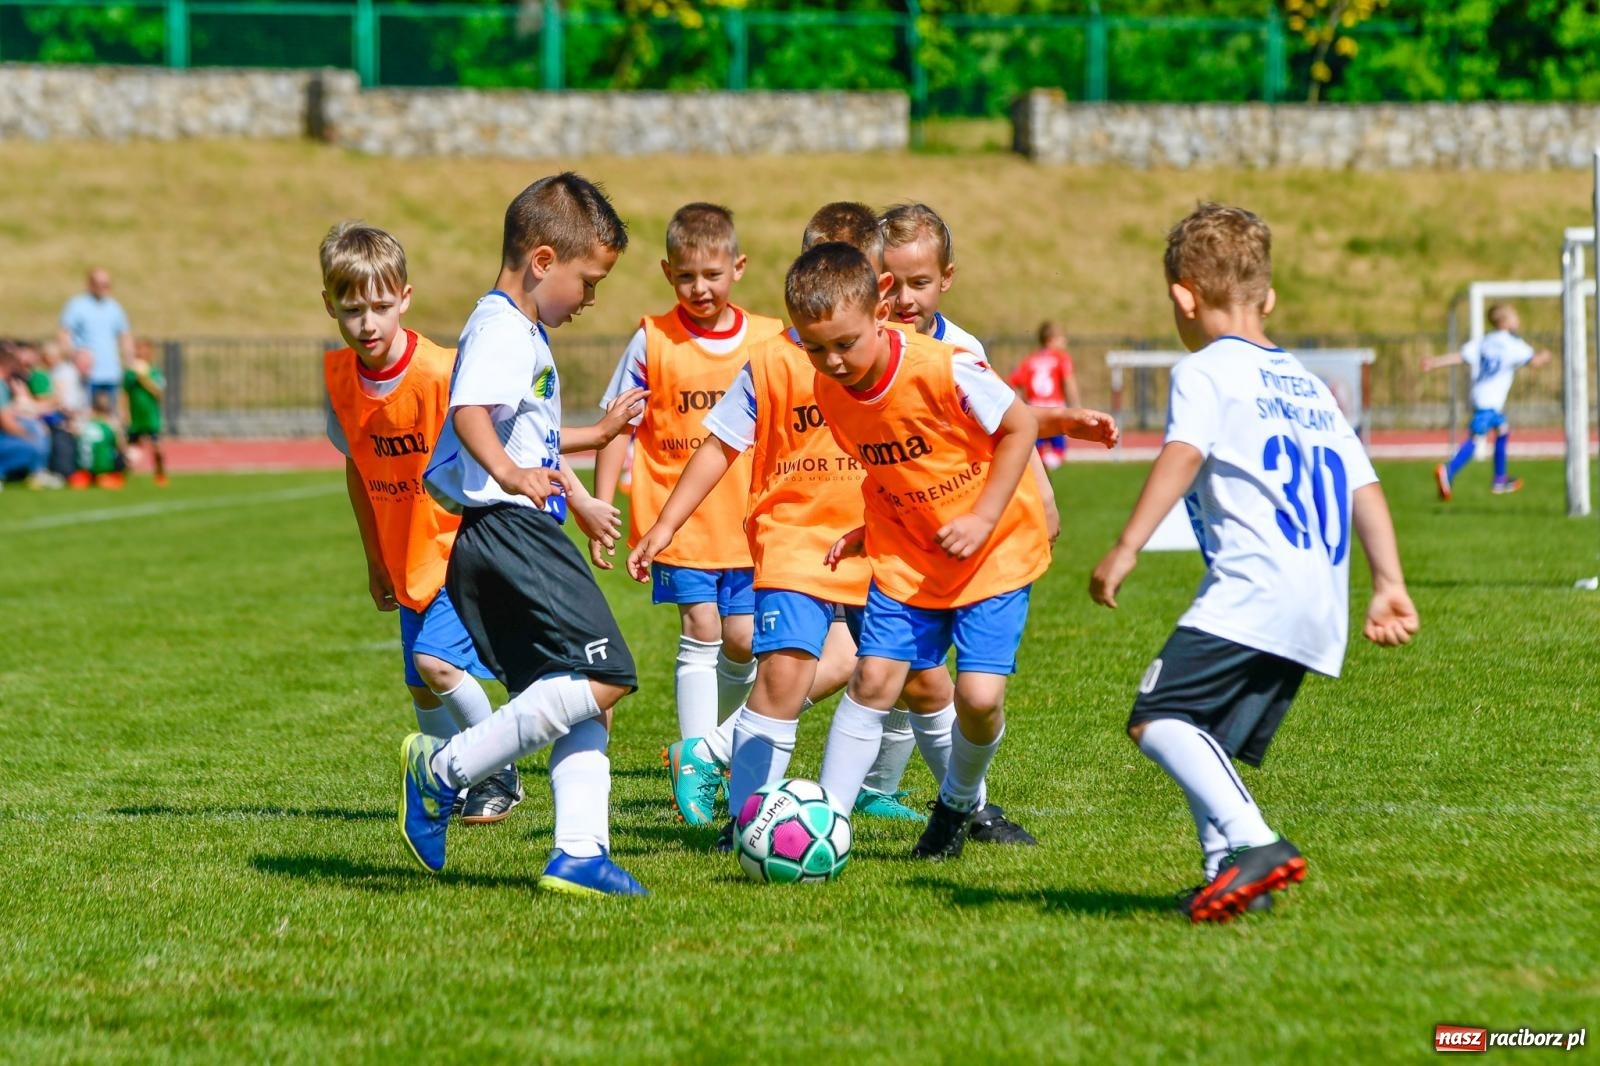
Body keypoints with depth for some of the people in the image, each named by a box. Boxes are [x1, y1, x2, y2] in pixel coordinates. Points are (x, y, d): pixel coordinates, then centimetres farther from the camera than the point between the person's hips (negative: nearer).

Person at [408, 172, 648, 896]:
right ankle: (443, 768, -10)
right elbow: (469, 412, -28)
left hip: (517, 537, 11)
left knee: (580, 699, 7)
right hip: (509, 531, -11)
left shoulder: (525, 333, 25)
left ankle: (579, 853, 2)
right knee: (601, 678, -16)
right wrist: (508, 473, -42)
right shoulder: (502, 329, -9)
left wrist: (579, 499, 51)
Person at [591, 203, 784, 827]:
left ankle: (704, 747, 22)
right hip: (677, 516, -2)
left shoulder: (769, 342, 2)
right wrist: (601, 506, -4)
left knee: (743, 640, 1)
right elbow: (619, 425, 1)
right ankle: (695, 761, -1)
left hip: (748, 522, 2)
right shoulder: (654, 341, -3)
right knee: (700, 630, -7)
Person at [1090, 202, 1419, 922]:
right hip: (1321, 602, 8)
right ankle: (1229, 869, 1)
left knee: (1160, 717, -13)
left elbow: (1182, 455, -16)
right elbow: (1363, 486, 21)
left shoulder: (1205, 371, 2)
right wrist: (1389, 585, 19)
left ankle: (1252, 843, -27)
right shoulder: (1307, 384, 26)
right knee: (1207, 740, 14)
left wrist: (1126, 548, -22)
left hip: (1253, 587, -8)